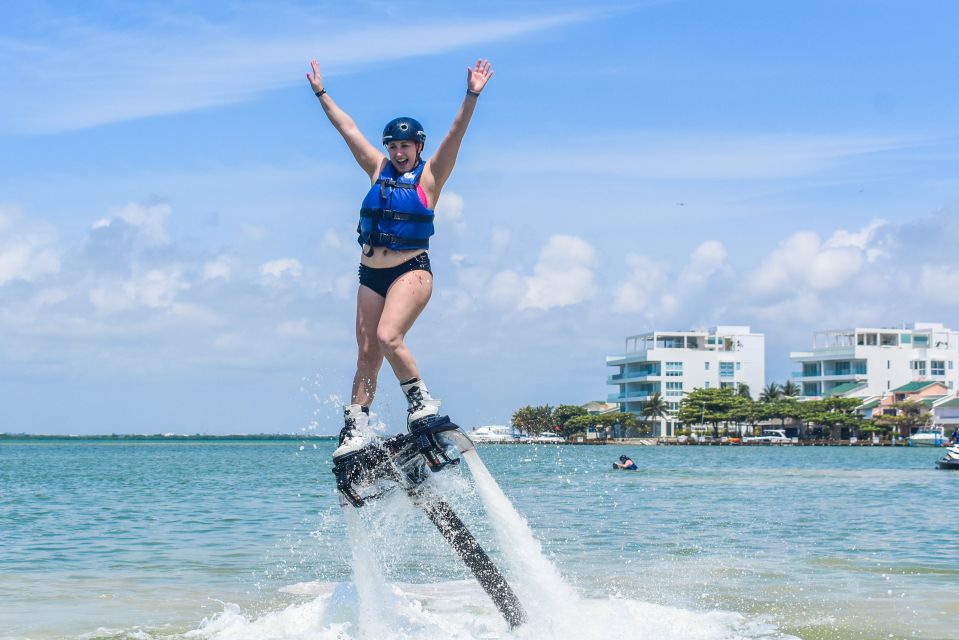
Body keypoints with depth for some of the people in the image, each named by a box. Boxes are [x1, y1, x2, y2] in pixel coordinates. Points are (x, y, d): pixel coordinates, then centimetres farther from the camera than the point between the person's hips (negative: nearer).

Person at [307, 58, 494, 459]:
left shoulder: (430, 175, 2)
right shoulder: (379, 169, 14)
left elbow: (455, 135, -10)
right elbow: (347, 129, 18)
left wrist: (471, 97, -21)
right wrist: (321, 94, 20)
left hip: (412, 272, -5)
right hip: (371, 275, 5)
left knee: (388, 337, -24)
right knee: (366, 352, 3)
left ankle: (421, 400, -9)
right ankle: (354, 429, 7)